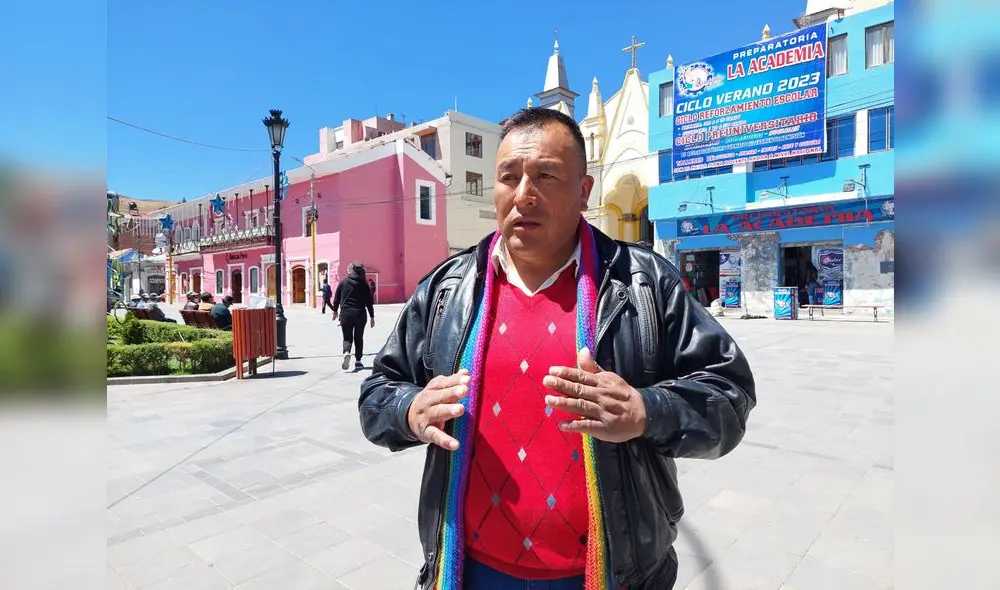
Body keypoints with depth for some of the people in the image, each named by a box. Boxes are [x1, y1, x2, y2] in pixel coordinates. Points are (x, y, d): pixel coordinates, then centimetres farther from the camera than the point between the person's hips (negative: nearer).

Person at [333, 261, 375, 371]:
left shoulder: (343, 282, 4)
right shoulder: (364, 284, 1)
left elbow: (336, 298, 7)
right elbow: (369, 301, 1)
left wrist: (335, 311, 22)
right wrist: (372, 317, 7)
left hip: (345, 313, 0)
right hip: (360, 313, 0)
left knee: (347, 337, 8)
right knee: (358, 337, 12)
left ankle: (346, 353, -22)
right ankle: (358, 361, 13)